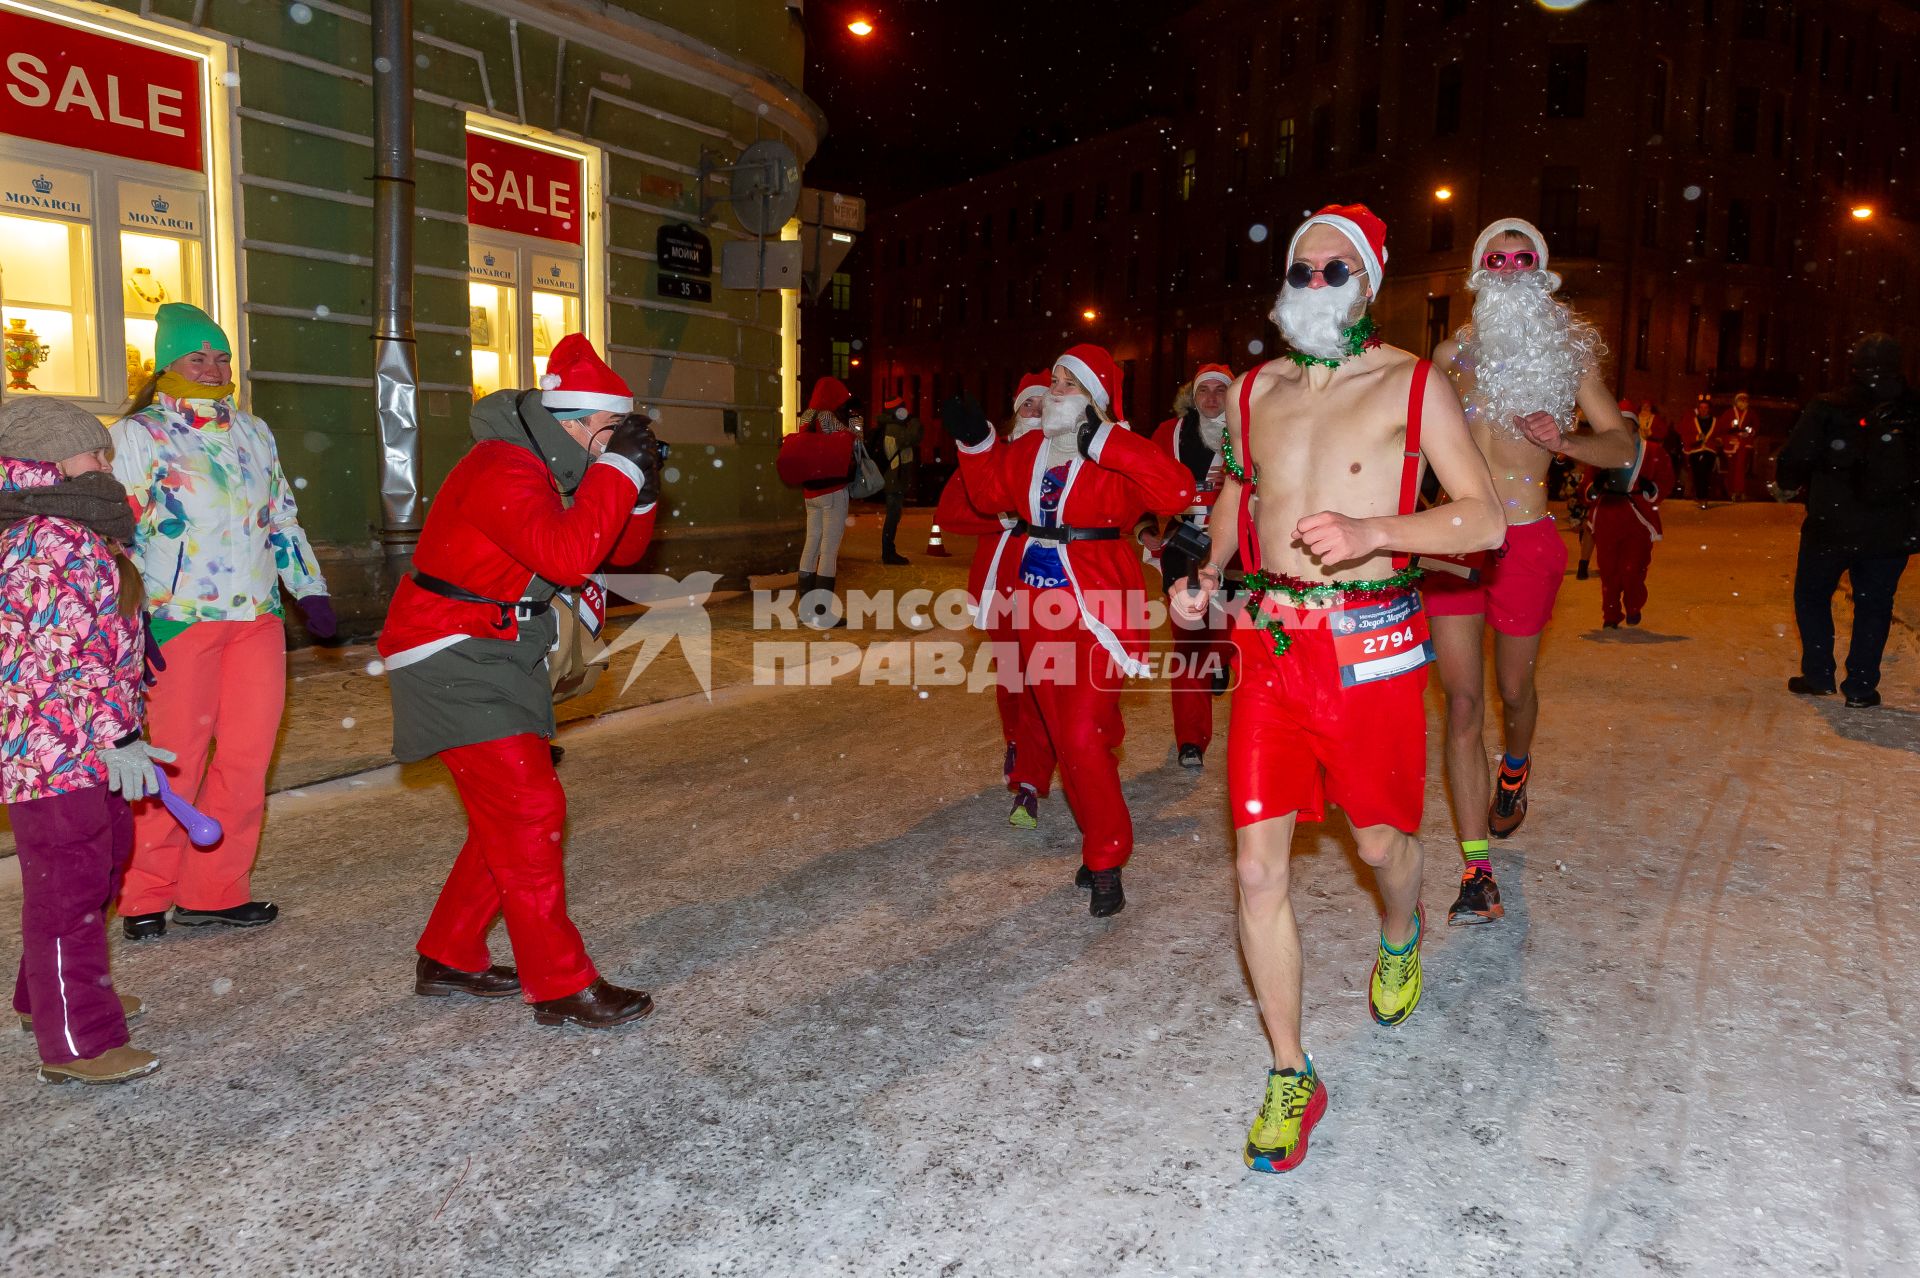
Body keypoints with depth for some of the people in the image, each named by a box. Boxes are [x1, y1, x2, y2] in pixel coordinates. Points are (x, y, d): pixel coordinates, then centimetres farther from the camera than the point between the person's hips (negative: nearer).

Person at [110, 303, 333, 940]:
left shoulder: (254, 432, 18)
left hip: (258, 615, 5)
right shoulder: (136, 433, 3)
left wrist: (310, 591, 13)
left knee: (248, 757, 3)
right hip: (181, 618, -5)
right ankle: (145, 895, 14)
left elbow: (282, 518, 23)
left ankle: (213, 891, 14)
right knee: (176, 760, -3)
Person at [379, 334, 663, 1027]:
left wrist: (641, 485, -4)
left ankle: (449, 958, 28)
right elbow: (567, 555, -36)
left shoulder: (553, 468, 12)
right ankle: (561, 986, -5)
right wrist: (617, 468, -28)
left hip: (502, 663, 11)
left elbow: (619, 550, 13)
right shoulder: (504, 469, -21)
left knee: (509, 818, 15)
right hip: (456, 664, -11)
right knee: (530, 813, -12)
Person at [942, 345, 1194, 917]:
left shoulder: (1115, 456, -12)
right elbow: (992, 493, 21)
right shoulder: (1028, 449, 8)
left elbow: (1176, 492, -28)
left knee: (1082, 737, -12)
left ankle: (1106, 863, 4)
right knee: (1061, 734, 14)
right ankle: (1100, 840, 31)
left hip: (1098, 611, -7)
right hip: (1040, 607, 7)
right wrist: (975, 442, 8)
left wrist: (1108, 443, -30)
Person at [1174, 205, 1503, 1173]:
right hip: (1270, 642, 3)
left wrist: (1373, 529, -23)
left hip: (1370, 647, -3)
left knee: (1379, 840, 13)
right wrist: (1207, 572, 10)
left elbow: (1484, 519, -7)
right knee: (1257, 866, -1)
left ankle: (1398, 937, 53)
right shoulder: (1254, 391, 9)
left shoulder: (1409, 385, -2)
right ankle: (1290, 1077, 14)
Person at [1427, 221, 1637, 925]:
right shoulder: (1452, 353, 8)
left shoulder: (1568, 351, 6)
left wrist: (1563, 441, -14)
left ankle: (1515, 768, 51)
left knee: (1513, 688, 14)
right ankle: (1476, 867, -3)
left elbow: (1622, 446, 5)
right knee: (1463, 700, -5)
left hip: (1526, 542, 0)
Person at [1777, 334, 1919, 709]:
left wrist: (1789, 485, 12)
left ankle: (1818, 675, 12)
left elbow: (1793, 461, -9)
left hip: (1832, 526, -2)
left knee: (1812, 595, 15)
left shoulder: (1828, 409, -9)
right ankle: (1861, 685, 10)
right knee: (1874, 605, 12)